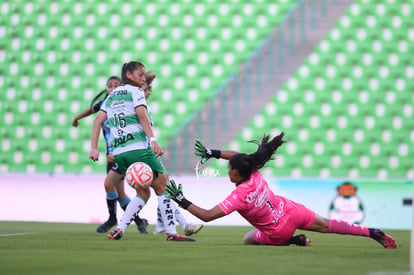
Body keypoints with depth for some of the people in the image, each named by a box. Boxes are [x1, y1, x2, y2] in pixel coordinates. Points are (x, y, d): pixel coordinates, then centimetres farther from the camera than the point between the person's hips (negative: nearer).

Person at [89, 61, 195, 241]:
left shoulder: (111, 96, 21)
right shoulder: (135, 91, 2)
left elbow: (98, 121, 14)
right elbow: (142, 115, -13)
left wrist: (94, 148, 9)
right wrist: (153, 140, -22)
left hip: (118, 152, 7)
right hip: (138, 148, -7)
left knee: (143, 193, 14)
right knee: (163, 187, 0)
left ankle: (119, 230, 1)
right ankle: (171, 232, -6)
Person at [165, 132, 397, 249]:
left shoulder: (239, 196, -29)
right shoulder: (255, 174, -13)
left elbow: (207, 216, -31)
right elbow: (238, 155, 10)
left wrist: (183, 202, -26)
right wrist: (213, 153, 4)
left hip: (278, 232, -5)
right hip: (293, 211, 5)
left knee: (248, 240, 21)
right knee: (327, 226, 17)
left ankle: (293, 241, 10)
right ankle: (372, 232, 15)